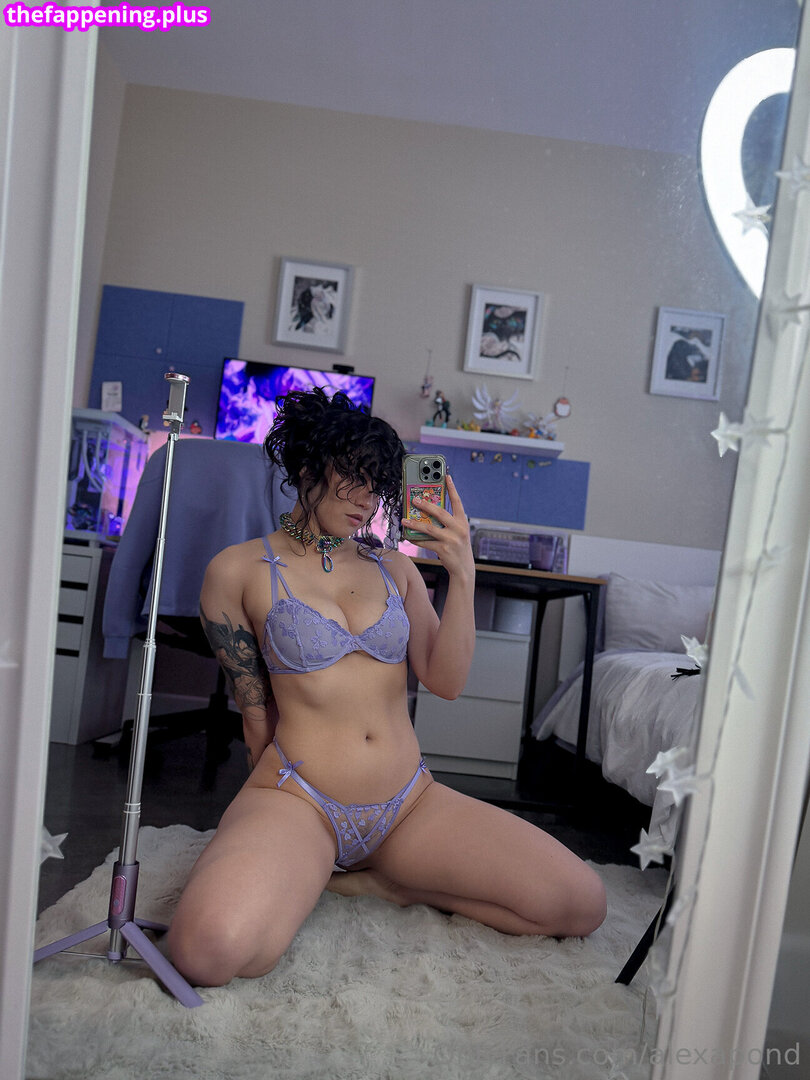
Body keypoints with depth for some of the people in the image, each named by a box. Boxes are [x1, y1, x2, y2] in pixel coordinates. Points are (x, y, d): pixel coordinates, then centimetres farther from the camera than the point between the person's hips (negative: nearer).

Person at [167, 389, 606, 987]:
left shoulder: (395, 568, 10)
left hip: (410, 799, 4)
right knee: (211, 948, -35)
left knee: (583, 903, -9)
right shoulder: (239, 570, 1)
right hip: (297, 798, -3)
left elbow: (446, 681, 0)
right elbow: (256, 709, 6)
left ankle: (382, 880, 6)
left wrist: (462, 575, -10)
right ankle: (299, 878, 1)